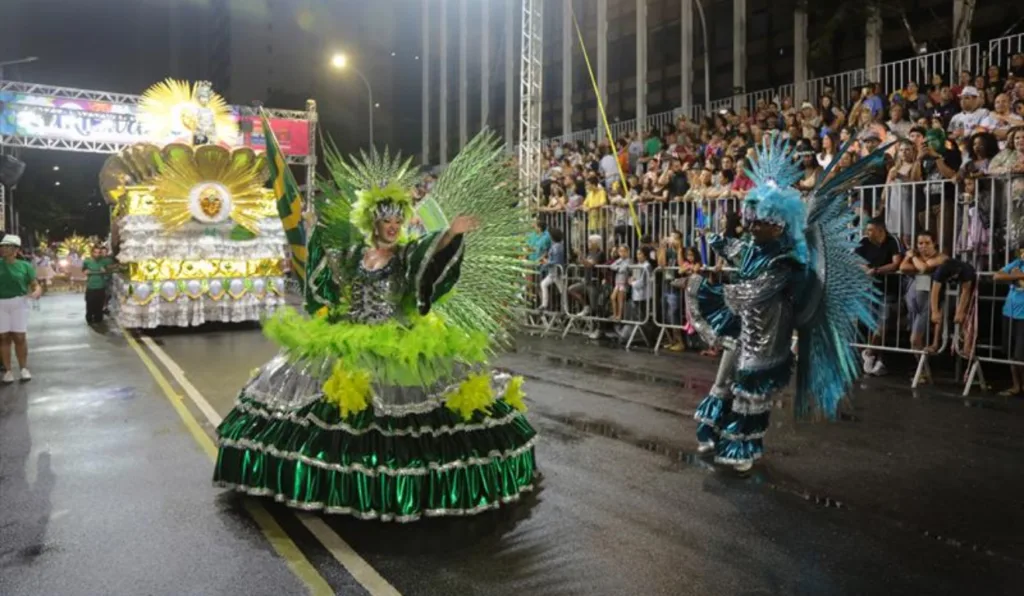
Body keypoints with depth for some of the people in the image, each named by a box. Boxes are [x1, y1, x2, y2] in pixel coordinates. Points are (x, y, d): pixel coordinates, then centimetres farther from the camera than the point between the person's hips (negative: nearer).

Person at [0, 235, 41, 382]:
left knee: (19, 337, 2)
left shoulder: (25, 265, 0)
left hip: (18, 303, -1)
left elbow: (35, 285, 0)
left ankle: (24, 368, 13)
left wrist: (37, 292, -21)